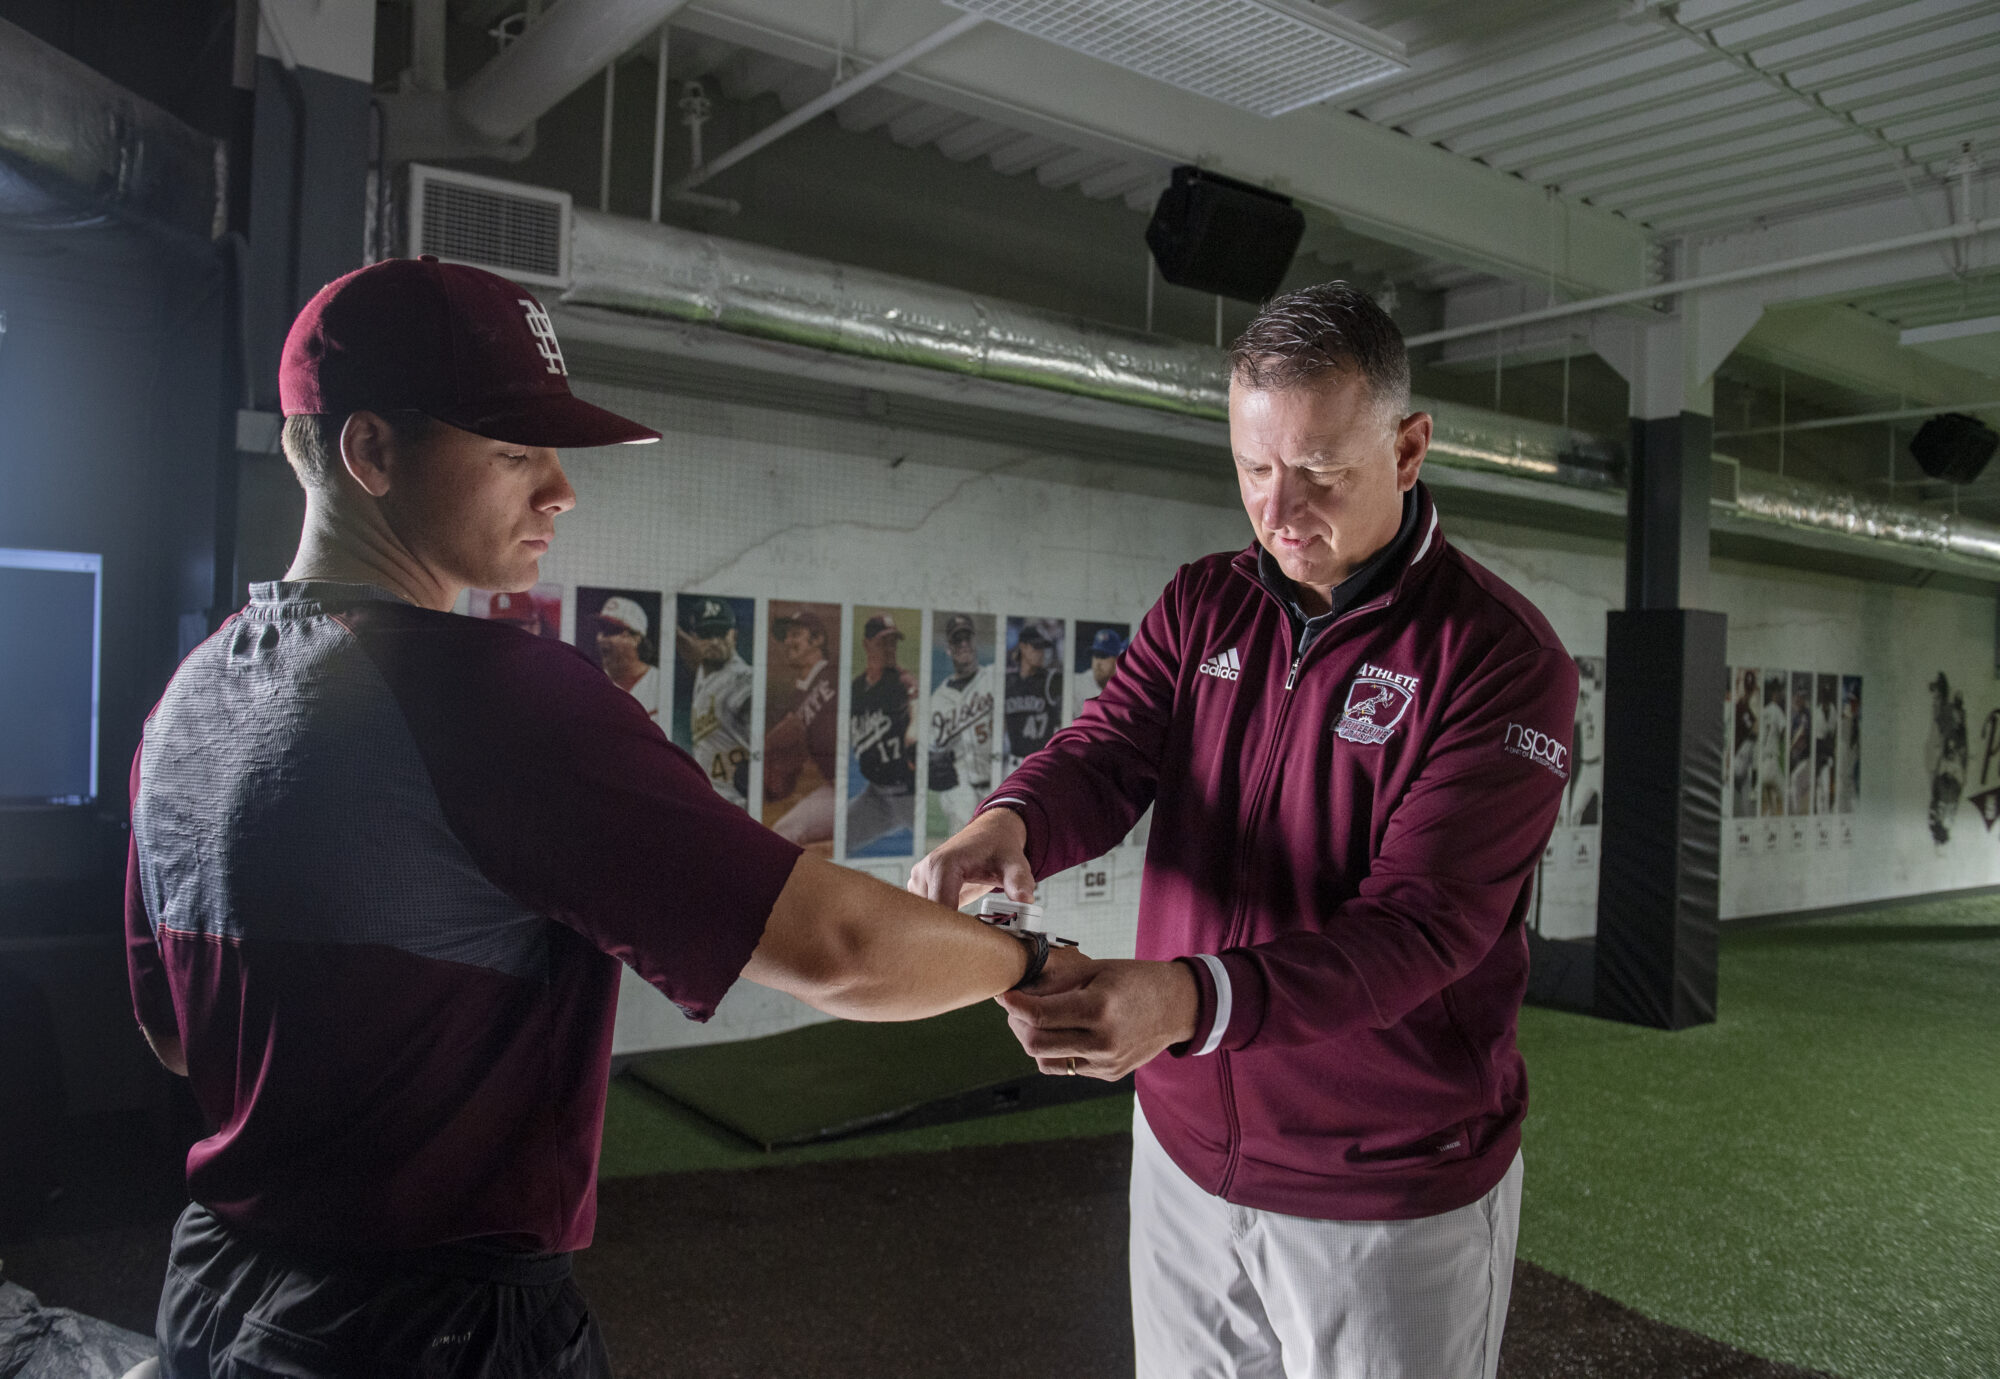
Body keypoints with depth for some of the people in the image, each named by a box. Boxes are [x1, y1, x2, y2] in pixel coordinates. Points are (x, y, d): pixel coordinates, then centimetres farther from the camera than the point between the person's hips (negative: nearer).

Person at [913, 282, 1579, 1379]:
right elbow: (1104, 755, -9)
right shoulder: (1201, 607, 2)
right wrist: (1009, 824, -34)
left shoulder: (1501, 658, -16)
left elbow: (1422, 924, -25)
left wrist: (1188, 1000, -41)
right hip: (1185, 1152, 5)